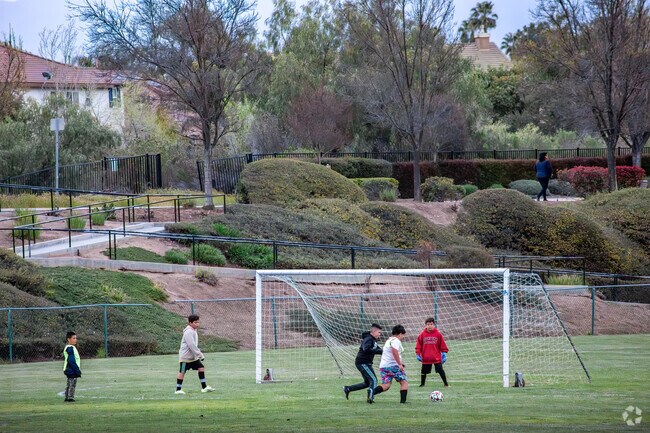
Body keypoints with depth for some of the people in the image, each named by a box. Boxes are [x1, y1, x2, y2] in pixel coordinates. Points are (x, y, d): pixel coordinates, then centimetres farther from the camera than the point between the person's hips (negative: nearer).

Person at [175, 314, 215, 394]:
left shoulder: (193, 331, 11)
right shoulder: (188, 332, -20)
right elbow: (192, 345, -26)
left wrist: (199, 353, 14)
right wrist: (200, 355, -24)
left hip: (193, 356, 9)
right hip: (185, 356, -9)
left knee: (201, 367, 3)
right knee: (182, 372, -2)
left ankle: (204, 387, 5)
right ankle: (178, 389, 5)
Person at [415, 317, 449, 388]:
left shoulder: (438, 334, -1)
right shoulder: (422, 334, 0)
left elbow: (442, 345, 4)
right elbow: (418, 345, 4)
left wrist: (444, 354, 1)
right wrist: (418, 354, -2)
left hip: (437, 358, -2)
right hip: (426, 358, 2)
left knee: (440, 370, -4)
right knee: (423, 371, 9)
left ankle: (446, 384, 5)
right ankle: (422, 384, 26)